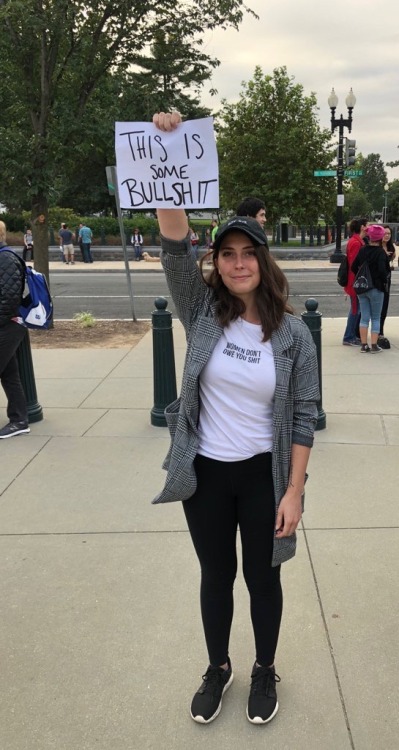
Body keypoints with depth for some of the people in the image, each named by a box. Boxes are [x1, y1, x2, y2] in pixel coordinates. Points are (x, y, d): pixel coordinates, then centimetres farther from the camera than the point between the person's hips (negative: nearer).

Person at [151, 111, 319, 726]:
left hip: (263, 474, -1)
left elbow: (303, 418, -6)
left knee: (262, 578, 17)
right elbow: (175, 247, -23)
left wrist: (294, 492, -10)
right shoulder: (202, 312, -7)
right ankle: (218, 667, 43)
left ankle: (265, 670, 42)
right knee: (216, 575, 19)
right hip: (205, 472, 1)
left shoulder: (293, 334, -9)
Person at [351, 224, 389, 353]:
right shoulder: (380, 252, -14)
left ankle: (364, 345, 10)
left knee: (364, 317, 10)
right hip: (376, 289, -5)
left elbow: (354, 267, 5)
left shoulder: (362, 250, 3)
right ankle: (374, 345, 5)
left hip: (361, 288, 5)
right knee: (376, 318, 6)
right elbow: (382, 271, -22)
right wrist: (384, 280, -5)